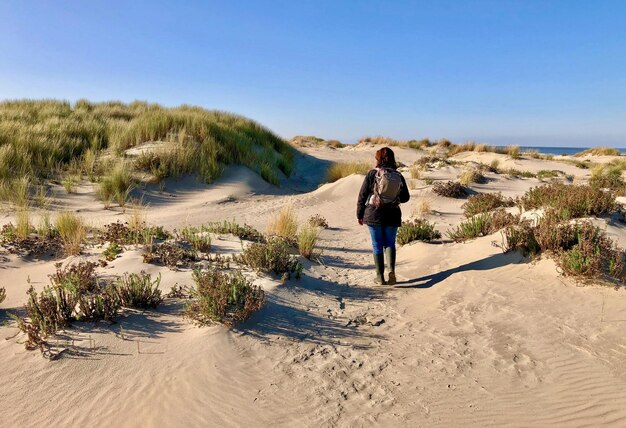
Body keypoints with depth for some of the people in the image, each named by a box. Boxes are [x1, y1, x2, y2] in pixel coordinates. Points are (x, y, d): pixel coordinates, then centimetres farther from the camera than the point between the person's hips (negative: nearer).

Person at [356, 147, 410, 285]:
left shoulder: (372, 174, -9)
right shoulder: (398, 176, -1)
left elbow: (363, 195, -6)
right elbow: (405, 197, 7)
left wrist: (359, 214, 3)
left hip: (374, 214, -2)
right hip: (393, 215, 2)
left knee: (377, 245, 8)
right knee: (390, 243, 16)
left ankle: (380, 276, 11)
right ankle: (391, 270, -3)